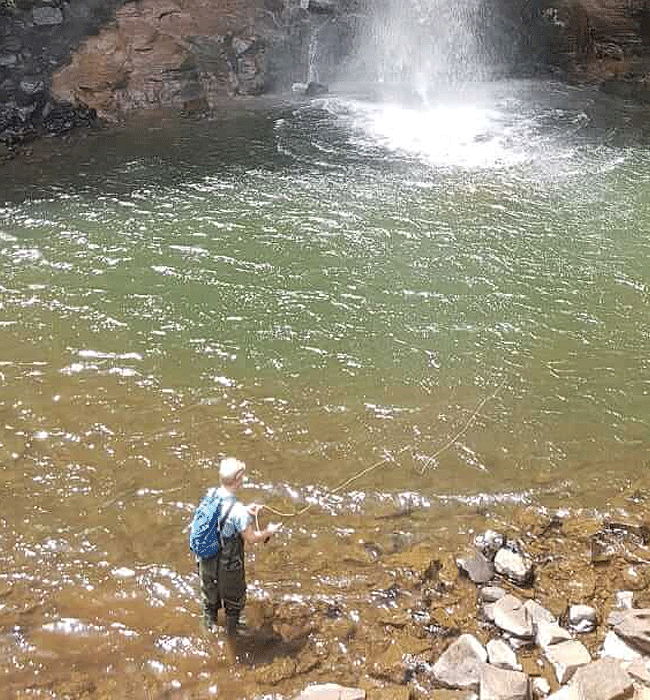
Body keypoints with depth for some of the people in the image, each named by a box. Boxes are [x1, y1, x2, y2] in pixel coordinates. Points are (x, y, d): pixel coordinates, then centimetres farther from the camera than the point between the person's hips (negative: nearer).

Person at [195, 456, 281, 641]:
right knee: (234, 599, 23)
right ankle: (232, 633, 43)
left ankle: (210, 626, 52)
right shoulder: (238, 511, -32)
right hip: (228, 565, -5)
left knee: (209, 594, 30)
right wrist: (268, 532, -3)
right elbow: (251, 538, -21)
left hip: (207, 561, 5)